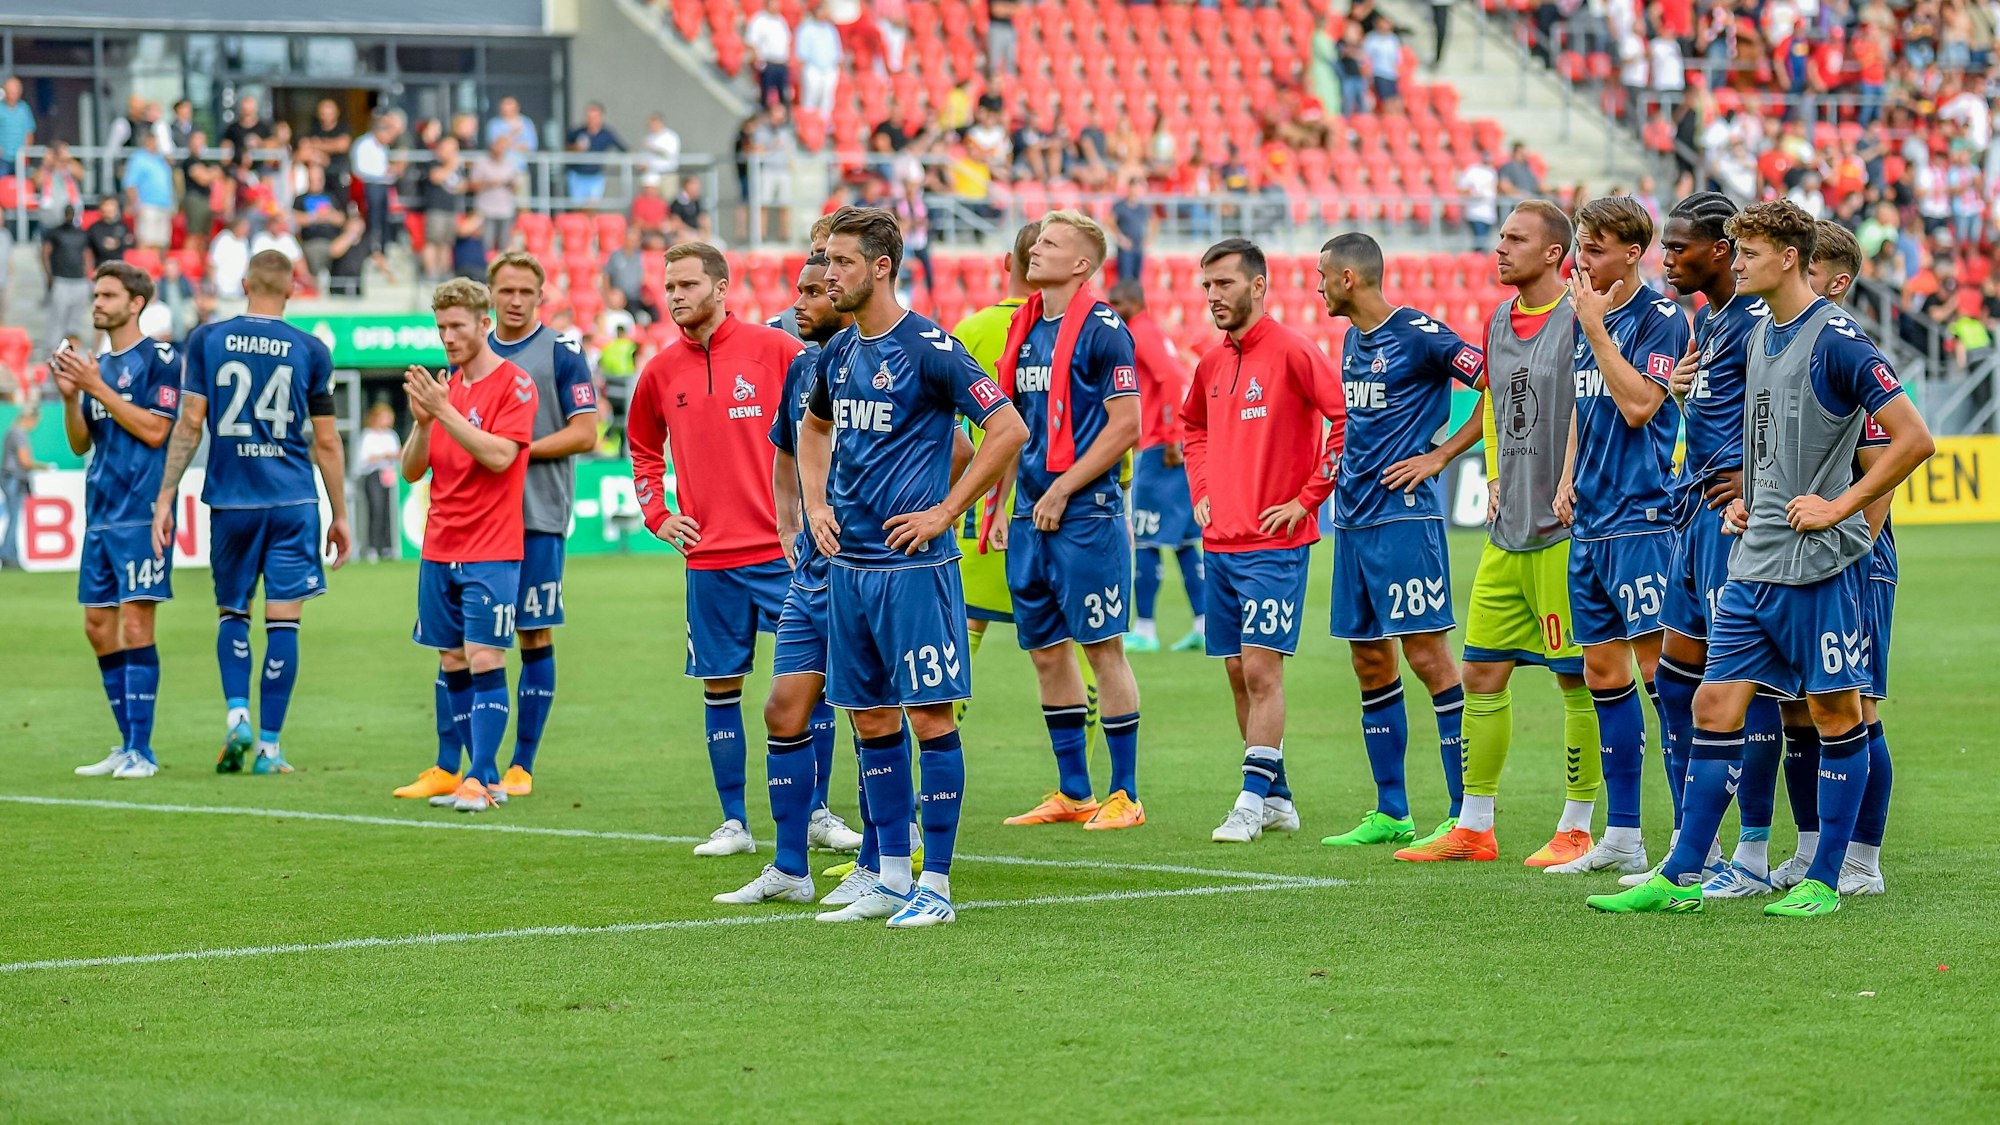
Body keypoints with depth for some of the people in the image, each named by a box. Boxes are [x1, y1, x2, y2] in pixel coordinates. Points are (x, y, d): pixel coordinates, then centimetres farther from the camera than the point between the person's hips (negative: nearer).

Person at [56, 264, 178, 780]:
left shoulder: (159, 359, -5)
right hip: (100, 514, 8)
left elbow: (155, 430, -14)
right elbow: (80, 444, 17)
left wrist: (97, 388, -14)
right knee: (99, 627, 7)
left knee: (134, 624, -11)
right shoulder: (97, 365, 17)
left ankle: (141, 752, -9)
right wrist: (70, 396, 0)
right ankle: (127, 746, 14)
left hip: (141, 514, -8)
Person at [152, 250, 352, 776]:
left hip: (230, 500, 1)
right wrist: (340, 516, 12)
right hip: (293, 501, -1)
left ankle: (237, 713, -4)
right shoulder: (310, 351, 1)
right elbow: (327, 443, 3)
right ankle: (269, 747, 1)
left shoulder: (206, 340, 1)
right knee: (282, 622, 2)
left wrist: (165, 499, 3)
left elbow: (189, 425, -2)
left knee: (231, 611, 17)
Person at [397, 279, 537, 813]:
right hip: (439, 550, 7)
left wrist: (445, 411, -21)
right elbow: (412, 471, 11)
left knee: (484, 662, -10)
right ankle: (483, 778, 12)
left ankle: (480, 782, -10)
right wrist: (422, 422, -7)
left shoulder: (515, 384, -6)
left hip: (490, 553, -7)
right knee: (452, 665, 6)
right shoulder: (443, 386, 13)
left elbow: (500, 455, -19)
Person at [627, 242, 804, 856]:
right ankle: (733, 822, 12)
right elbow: (643, 446, 24)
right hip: (708, 555, 3)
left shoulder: (774, 349, -4)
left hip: (784, 549, -3)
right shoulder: (661, 372, 7)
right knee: (719, 685, 5)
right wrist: (657, 514, 12)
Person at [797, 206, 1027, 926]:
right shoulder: (837, 353, 12)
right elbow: (813, 428, 31)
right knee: (871, 719, 10)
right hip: (848, 563, 8)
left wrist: (945, 512, -12)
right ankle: (891, 880, 16)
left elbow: (1009, 429, -13)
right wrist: (816, 506, 16)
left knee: (929, 716, -5)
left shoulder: (928, 348, -11)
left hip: (913, 563, -8)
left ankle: (936, 885, -1)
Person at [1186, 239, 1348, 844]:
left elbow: (1347, 414, -17)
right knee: (1239, 672, 9)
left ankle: (1253, 801, -9)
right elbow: (1192, 424, 32)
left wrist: (1307, 499, -14)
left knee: (1261, 668, -10)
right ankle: (1277, 798, 17)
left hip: (1274, 543, -7)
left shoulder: (1291, 350, -10)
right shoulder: (1212, 363, 12)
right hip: (1220, 542, 7)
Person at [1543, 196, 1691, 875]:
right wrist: (1568, 478, 15)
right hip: (1589, 522, 9)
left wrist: (1594, 328, -16)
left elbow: (1638, 405, -21)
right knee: (1603, 673, 10)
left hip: (1641, 519, -9)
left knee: (1659, 671, -10)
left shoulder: (1661, 319, -9)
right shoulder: (1589, 318, 14)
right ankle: (1621, 837, 17)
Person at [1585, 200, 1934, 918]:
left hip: (1818, 563, -8)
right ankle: (1680, 879, 7)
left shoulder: (1836, 340, -12)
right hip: (1754, 559, 8)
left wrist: (1837, 506, -15)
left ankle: (1823, 882, 8)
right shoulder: (1761, 336, 14)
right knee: (1716, 704, 4)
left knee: (1835, 713, 1)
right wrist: (1748, 500, 15)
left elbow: (1913, 439, -16)